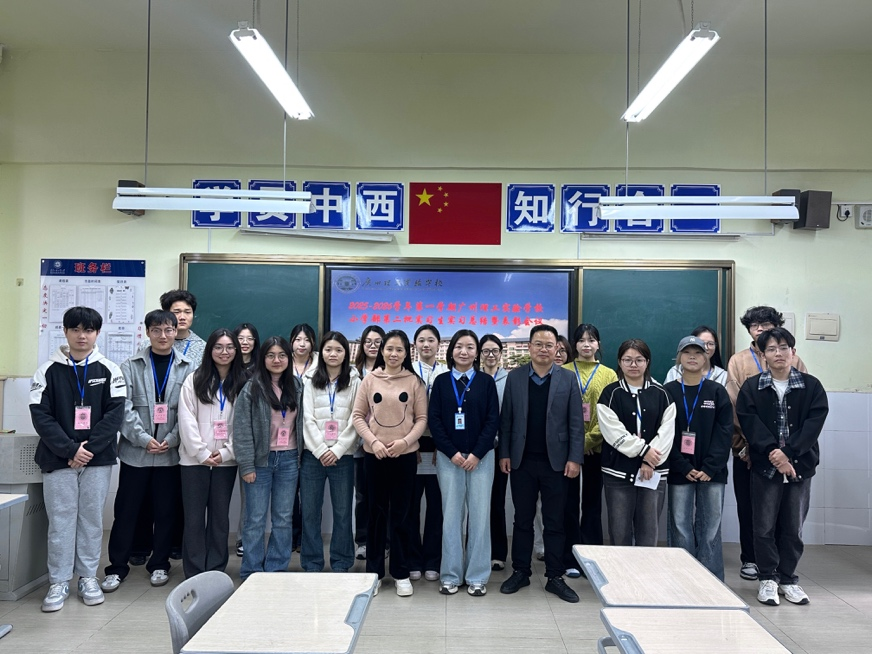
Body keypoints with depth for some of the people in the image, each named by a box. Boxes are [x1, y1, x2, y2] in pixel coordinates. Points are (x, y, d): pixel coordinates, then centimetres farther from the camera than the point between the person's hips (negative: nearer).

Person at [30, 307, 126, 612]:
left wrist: (89, 448, -12)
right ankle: (58, 582, 16)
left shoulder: (109, 370, 2)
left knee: (92, 519, 8)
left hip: (98, 459, 1)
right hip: (58, 459, 0)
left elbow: (114, 413, -4)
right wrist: (70, 450, -13)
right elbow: (40, 415, -5)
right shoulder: (48, 370, 1)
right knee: (60, 521, 5)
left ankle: (88, 576, 20)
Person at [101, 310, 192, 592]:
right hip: (135, 450, 0)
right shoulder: (131, 366, 1)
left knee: (165, 511, 9)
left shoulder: (187, 368, 2)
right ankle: (117, 567, 21)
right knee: (126, 510, 7)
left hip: (170, 452, 0)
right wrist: (144, 438, -14)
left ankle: (159, 564, 25)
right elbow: (125, 407, -5)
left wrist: (171, 439, -11)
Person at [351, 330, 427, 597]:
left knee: (401, 514, 6)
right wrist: (374, 442, -10)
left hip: (405, 455, -1)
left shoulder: (415, 381, 0)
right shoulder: (370, 379, 2)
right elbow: (357, 415, 2)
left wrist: (405, 441, -14)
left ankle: (401, 573, 20)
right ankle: (374, 571, 24)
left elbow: (422, 418, 0)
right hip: (374, 454, 1)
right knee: (376, 513, 10)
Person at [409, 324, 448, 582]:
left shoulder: (447, 374, 3)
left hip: (438, 447, 1)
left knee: (436, 505, 6)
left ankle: (432, 562, 18)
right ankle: (413, 561, 18)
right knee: (411, 504, 5)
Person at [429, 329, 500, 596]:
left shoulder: (486, 382, 4)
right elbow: (433, 419, 1)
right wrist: (452, 452, -9)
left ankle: (477, 577, 13)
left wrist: (477, 454, -10)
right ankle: (450, 575, 15)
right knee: (451, 515, 3)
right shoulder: (441, 381, 5)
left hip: (480, 457, 0)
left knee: (479, 515, 2)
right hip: (448, 457, 0)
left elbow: (493, 420, -1)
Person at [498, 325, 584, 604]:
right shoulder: (515, 377, 3)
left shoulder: (568, 379, 1)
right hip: (522, 462, 1)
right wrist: (504, 453, -1)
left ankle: (555, 577, 19)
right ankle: (520, 572, 24)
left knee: (555, 522, 8)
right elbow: (506, 419, 4)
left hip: (555, 462, -1)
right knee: (522, 520, 11)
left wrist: (574, 458, -7)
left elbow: (576, 423, -1)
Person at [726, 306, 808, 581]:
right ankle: (749, 559, 20)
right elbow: (735, 404, -2)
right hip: (747, 448, 0)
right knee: (748, 505, 8)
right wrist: (745, 442, -9)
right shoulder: (738, 361, 5)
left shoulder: (793, 361, 5)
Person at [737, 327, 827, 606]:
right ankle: (768, 579, 18)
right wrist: (772, 452, -20)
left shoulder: (811, 386, 3)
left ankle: (788, 579, 24)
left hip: (800, 465, 1)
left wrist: (788, 453, -17)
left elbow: (814, 423, -7)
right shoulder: (751, 387, 1)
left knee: (793, 527, 10)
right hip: (764, 466, -1)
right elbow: (749, 423, -7)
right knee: (765, 526, 5)